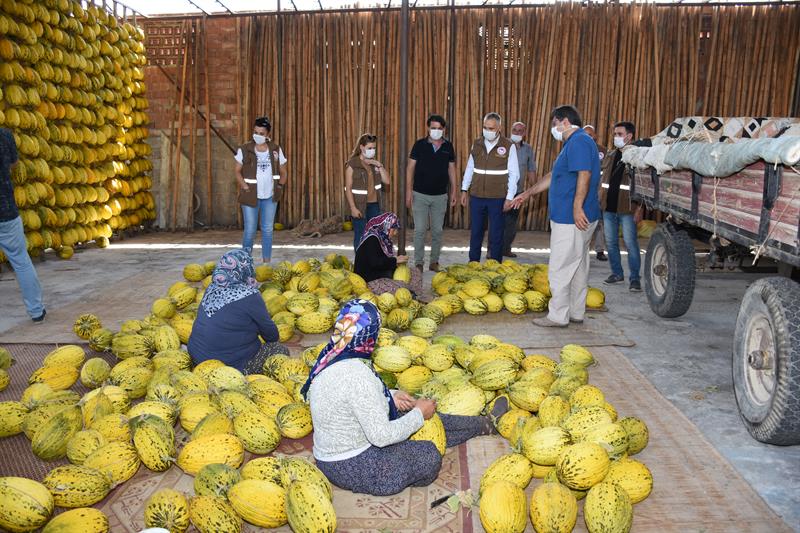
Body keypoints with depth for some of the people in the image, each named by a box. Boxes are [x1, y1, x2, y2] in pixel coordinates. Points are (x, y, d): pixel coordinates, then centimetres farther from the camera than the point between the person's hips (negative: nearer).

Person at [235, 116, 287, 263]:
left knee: (267, 229, 9)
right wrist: (245, 187, -8)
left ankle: (266, 262, 18)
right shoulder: (244, 149, -3)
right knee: (250, 230, -2)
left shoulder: (276, 150, 3)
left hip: (270, 196, 3)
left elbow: (283, 173, 11)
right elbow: (238, 171, 3)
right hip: (250, 196, -2)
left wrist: (279, 187, -1)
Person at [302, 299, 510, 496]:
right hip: (353, 467, -9)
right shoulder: (357, 375, -34)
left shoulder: (332, 356, -5)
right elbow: (382, 436, -29)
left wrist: (390, 396, 3)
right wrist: (419, 413, -15)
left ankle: (485, 423, 33)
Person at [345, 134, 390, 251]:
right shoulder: (352, 164, -9)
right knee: (360, 236, 2)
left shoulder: (375, 163, 9)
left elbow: (386, 181, 4)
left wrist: (380, 166, -9)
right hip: (360, 206, -5)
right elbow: (348, 188, -11)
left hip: (375, 205, 5)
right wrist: (353, 208, -17)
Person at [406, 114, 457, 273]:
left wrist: (454, 192, 6)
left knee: (437, 231, 7)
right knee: (420, 230, -2)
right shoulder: (419, 144, -3)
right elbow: (410, 167, -2)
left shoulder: (448, 146, 4)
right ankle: (418, 263, 8)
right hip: (420, 195, -2)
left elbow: (451, 169, 10)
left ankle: (434, 262, 19)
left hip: (440, 196, 2)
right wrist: (409, 191, -8)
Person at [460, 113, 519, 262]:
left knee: (496, 235, 5)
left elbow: (514, 174, -4)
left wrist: (509, 198, -8)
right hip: (476, 196, 3)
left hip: (498, 198, -3)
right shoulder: (476, 144, 6)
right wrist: (464, 190, 10)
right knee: (475, 232, 11)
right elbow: (469, 169, 13)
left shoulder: (509, 146, -5)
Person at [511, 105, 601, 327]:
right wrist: (528, 193, 30)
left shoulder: (579, 142, -13)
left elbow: (584, 176, -24)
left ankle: (558, 316, 2)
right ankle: (576, 313, 22)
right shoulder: (573, 143, 21)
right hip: (574, 218, 11)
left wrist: (577, 207, -29)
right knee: (578, 266, 14)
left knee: (560, 269, -5)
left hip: (572, 219, -11)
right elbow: (554, 176, 28)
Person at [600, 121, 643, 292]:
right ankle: (617, 273, 23)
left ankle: (635, 278, 4)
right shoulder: (611, 156, 14)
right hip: (608, 207, 6)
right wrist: (599, 201, 13)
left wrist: (639, 209, -15)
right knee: (611, 242, 11)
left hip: (627, 209, -6)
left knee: (631, 243, -3)